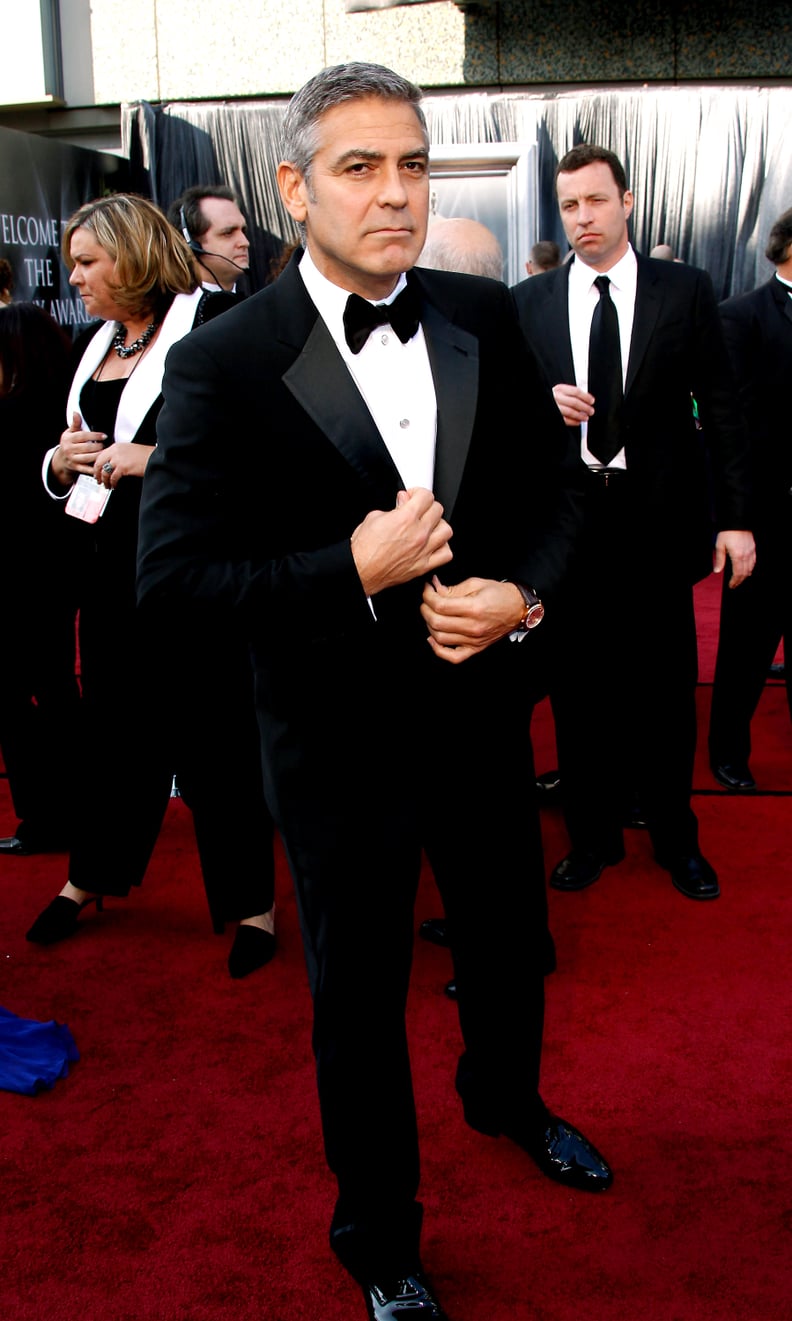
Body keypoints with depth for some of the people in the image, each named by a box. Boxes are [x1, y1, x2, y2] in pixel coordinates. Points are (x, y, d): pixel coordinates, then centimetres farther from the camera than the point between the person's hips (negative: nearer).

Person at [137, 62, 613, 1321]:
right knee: (359, 996, 14)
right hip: (341, 743, -4)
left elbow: (556, 488, 5)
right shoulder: (224, 364, -16)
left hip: (482, 706, 5)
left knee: (511, 941, 26)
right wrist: (353, 572, -26)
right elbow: (170, 576, -17)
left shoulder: (485, 318, -3)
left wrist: (523, 593, -15)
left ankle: (508, 1099, 59)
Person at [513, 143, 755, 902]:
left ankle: (675, 838, 28)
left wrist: (735, 516, -4)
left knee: (665, 687, 9)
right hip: (569, 518, 1)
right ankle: (592, 835, 27)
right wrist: (542, 404, -14)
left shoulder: (685, 290, 1)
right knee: (578, 685, 10)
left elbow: (719, 408, 0)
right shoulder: (529, 302, 5)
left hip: (658, 518, -1)